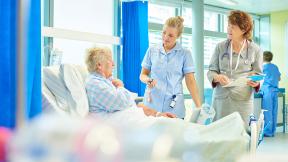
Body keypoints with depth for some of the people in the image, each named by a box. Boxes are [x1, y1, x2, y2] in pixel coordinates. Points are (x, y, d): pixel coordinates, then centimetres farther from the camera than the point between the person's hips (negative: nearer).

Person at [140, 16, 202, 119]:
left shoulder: (185, 54, 1)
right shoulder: (152, 51, 7)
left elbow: (190, 81, -2)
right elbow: (143, 74, 13)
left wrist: (199, 107, -10)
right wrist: (148, 80, -10)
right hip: (152, 104, 1)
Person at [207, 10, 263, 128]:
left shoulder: (255, 50, 1)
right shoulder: (220, 47, 4)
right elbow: (211, 71, 6)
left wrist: (256, 82, -15)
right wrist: (217, 77, -16)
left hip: (243, 100, -1)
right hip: (220, 99, 1)